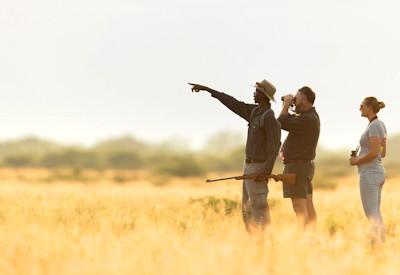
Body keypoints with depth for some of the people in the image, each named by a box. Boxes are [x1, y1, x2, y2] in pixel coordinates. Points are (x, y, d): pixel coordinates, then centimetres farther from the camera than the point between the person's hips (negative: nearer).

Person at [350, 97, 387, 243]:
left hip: (369, 174, -10)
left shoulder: (373, 126, -16)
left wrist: (357, 161, -9)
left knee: (371, 214, -8)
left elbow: (374, 153, -24)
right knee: (375, 213, 12)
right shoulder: (381, 124, 13)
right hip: (378, 172, 10)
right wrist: (359, 158, 10)